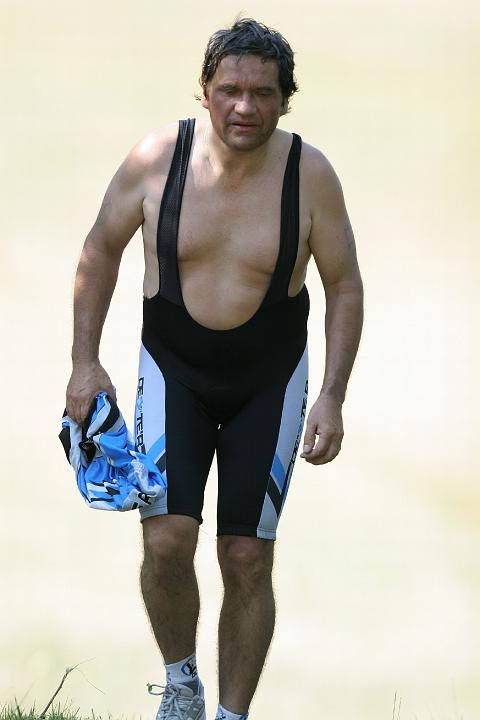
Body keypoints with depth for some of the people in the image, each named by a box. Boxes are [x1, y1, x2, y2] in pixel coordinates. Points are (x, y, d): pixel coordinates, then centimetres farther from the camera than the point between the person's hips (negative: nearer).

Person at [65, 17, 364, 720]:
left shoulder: (309, 175, -14)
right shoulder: (156, 159, -13)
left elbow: (345, 286, -2)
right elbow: (100, 252, 2)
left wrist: (332, 398, -8)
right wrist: (85, 362, -1)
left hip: (270, 379, 0)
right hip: (174, 370, 0)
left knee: (248, 559, 1)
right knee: (167, 538, -16)